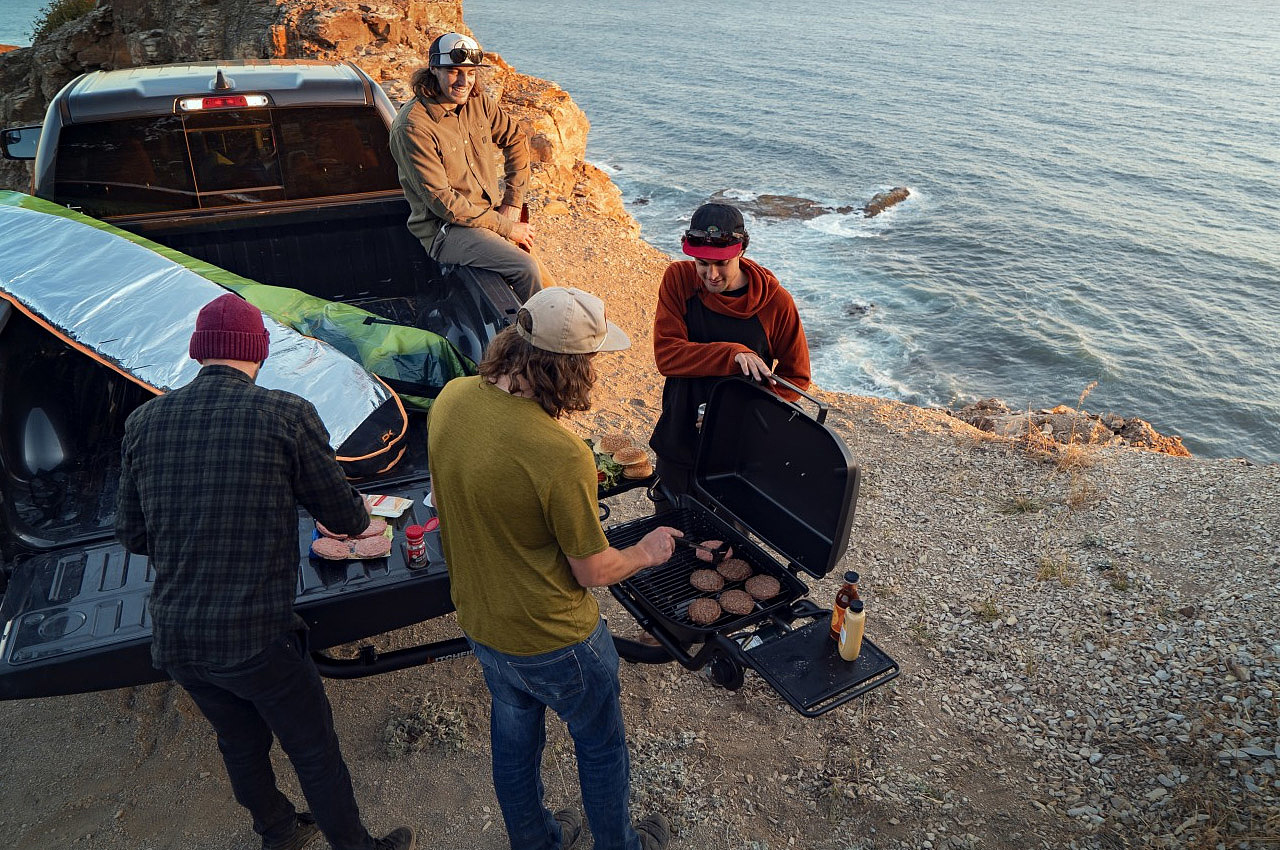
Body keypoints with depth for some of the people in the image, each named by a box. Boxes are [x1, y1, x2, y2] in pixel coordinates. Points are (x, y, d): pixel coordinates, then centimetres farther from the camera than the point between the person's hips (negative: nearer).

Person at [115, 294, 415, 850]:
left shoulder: (143, 422, 0)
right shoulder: (288, 414, -13)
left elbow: (131, 535, 8)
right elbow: (344, 518, -4)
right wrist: (364, 517, 19)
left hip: (172, 639, 5)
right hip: (257, 637, -5)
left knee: (241, 743, 28)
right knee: (316, 753, 16)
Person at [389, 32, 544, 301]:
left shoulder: (477, 104, 5)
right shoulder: (412, 126, -16)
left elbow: (516, 139, 16)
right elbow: (441, 201, -18)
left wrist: (512, 203, 3)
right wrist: (505, 227, -17)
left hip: (491, 214, 7)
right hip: (445, 230, -7)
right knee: (526, 268, -26)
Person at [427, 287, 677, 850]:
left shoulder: (451, 398, -14)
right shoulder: (562, 458, -35)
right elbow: (593, 572, -20)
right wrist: (647, 552, -2)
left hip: (478, 622, 7)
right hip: (552, 640, -6)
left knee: (513, 736, 29)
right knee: (601, 744, 22)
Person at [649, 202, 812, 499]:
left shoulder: (776, 301, -13)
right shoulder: (678, 279, -9)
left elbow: (796, 378, -4)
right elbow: (666, 354, -17)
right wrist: (731, 354, -30)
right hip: (679, 443, 2)